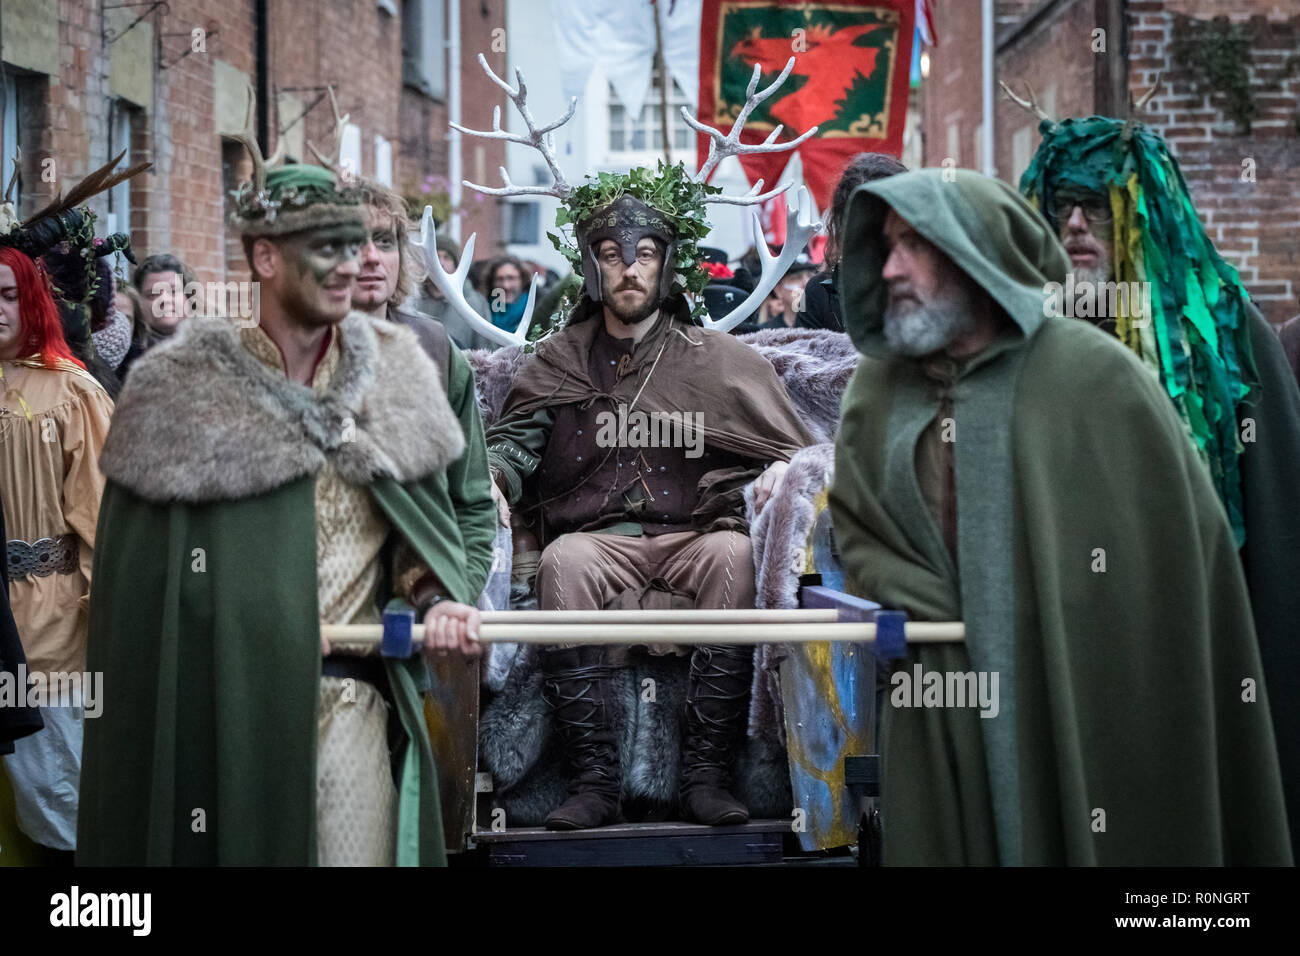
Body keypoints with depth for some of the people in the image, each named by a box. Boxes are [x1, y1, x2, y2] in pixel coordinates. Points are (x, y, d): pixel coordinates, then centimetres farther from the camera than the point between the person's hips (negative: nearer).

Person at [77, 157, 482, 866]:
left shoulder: (394, 374, 8)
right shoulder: (181, 391, -3)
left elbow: (424, 523, 12)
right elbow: (141, 584, -1)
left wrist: (438, 599, -7)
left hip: (353, 705, 3)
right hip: (225, 704, -2)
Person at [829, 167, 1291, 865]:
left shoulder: (1091, 375, -7)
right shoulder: (878, 385, 8)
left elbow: (1178, 546, -5)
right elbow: (854, 531, 10)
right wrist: (937, 611, -6)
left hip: (1076, 705, -4)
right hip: (938, 715, 4)